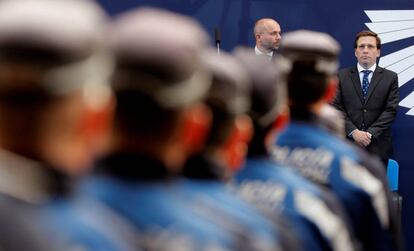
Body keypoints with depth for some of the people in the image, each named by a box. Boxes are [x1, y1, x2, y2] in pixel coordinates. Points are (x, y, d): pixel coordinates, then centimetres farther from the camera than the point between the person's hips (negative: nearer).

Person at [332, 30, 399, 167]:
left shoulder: (390, 77, 6)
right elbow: (337, 107, 1)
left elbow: (390, 110, -1)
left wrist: (370, 134, -12)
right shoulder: (342, 76, 8)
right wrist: (353, 132, -13)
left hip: (378, 147, 0)